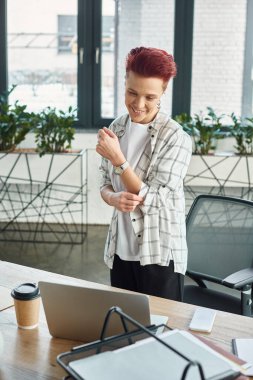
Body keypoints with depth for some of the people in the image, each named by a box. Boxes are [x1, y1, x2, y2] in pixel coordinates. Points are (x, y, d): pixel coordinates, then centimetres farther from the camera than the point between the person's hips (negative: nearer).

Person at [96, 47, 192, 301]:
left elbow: (152, 202, -18)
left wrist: (117, 159, -23)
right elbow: (105, 184, 7)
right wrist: (114, 198, -15)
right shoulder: (116, 129, 1)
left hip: (160, 256, -5)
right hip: (120, 250, 5)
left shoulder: (176, 139, -15)